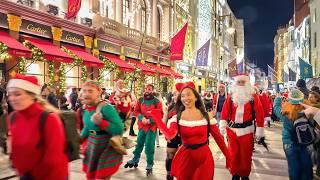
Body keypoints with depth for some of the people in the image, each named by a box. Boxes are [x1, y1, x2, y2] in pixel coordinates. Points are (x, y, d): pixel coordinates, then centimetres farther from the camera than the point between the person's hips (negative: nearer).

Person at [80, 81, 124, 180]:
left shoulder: (106, 108, -22)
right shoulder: (86, 110, 0)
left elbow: (120, 130, -26)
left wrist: (100, 122, -33)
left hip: (107, 148, -7)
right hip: (92, 148, 7)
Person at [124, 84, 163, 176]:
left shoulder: (156, 101, -5)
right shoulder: (140, 100, 5)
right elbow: (136, 111, 5)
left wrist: (150, 120, -17)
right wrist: (142, 118, -14)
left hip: (152, 126, -3)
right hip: (142, 125, 3)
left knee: (149, 146, -1)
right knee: (139, 143, 14)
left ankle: (149, 165, 12)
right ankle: (135, 160, 34)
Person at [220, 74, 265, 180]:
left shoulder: (253, 96, -1)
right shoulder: (231, 96, 4)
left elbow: (259, 113, -3)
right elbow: (225, 111, 1)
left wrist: (259, 130, -5)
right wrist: (222, 126, -6)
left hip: (247, 130, -1)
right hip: (232, 129, 1)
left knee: (246, 155, 9)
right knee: (233, 154, 8)